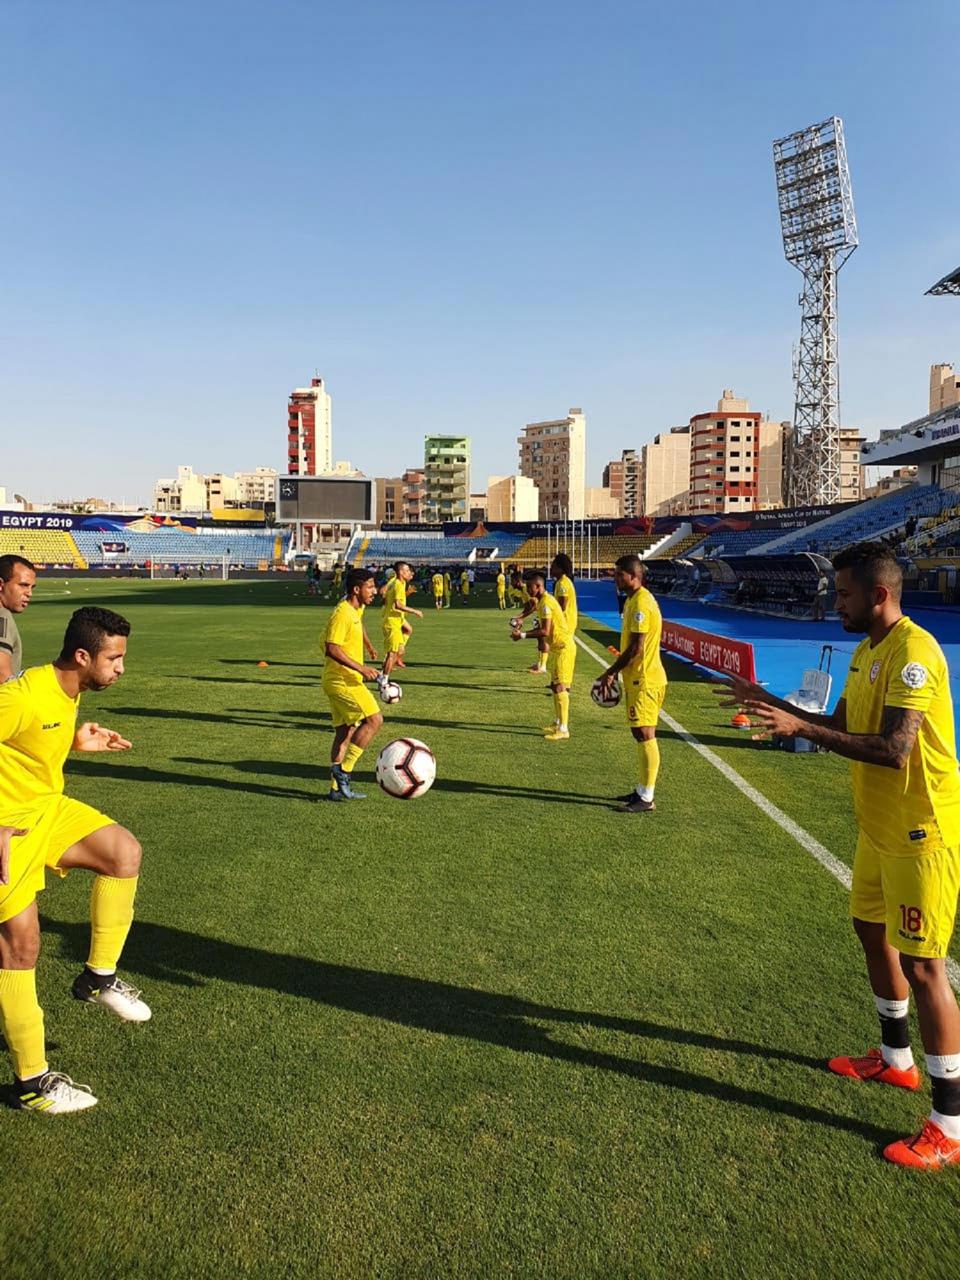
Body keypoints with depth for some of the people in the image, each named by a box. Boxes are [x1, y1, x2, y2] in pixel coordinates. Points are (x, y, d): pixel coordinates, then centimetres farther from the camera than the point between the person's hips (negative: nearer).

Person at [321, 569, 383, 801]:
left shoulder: (357, 608, 12)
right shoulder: (342, 614, -18)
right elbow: (332, 649, -25)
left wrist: (369, 646, 46)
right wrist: (361, 668, -25)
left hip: (345, 681, 10)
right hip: (342, 681, -10)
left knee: (345, 733, 12)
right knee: (374, 719, -16)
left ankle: (337, 788, 17)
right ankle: (344, 769, -10)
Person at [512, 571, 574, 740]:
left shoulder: (546, 602, -18)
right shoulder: (542, 601, 12)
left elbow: (545, 631, -24)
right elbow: (541, 627, 15)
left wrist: (523, 635, -19)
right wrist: (522, 632, 5)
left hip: (563, 647, -10)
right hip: (557, 647, 10)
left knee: (560, 687, -10)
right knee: (555, 686, 15)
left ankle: (563, 730, -8)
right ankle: (558, 723, 25)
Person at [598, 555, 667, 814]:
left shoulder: (641, 603, -18)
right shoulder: (632, 600, 13)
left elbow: (636, 648, -21)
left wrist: (611, 672, -12)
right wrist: (616, 671, 15)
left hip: (644, 680, -10)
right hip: (637, 678, 10)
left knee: (645, 735, -5)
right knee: (641, 735, 15)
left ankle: (646, 799, 1)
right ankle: (642, 790, 25)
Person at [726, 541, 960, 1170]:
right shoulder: (866, 651, 8)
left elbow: (892, 749, -31)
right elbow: (841, 726, 15)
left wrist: (802, 728, -30)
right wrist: (770, 702, 8)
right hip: (879, 828, 10)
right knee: (872, 931, 21)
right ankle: (896, 1058, 42)